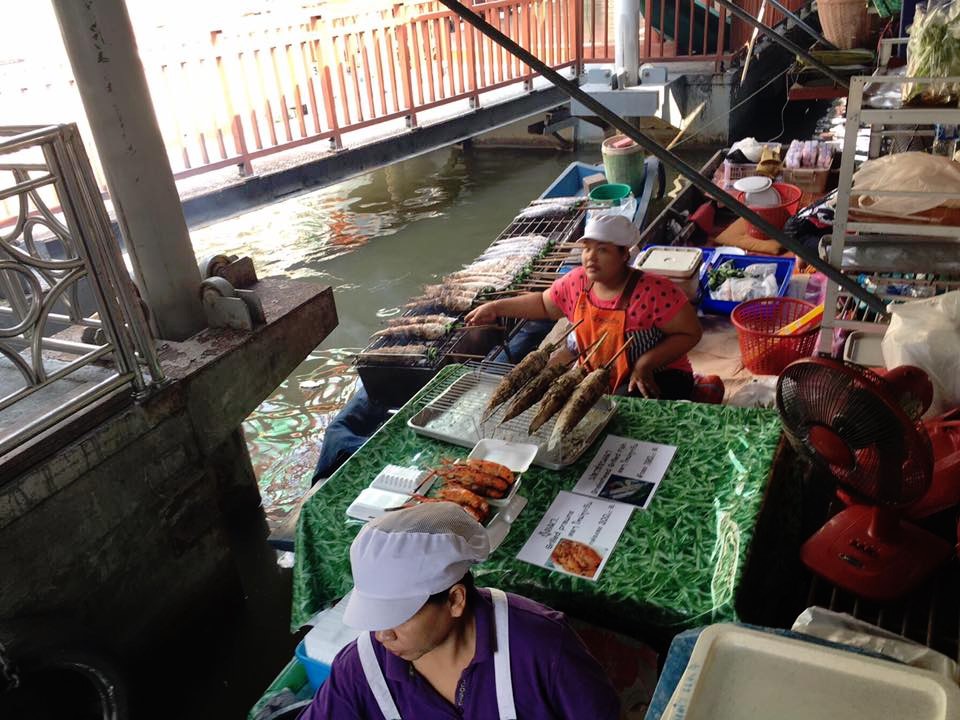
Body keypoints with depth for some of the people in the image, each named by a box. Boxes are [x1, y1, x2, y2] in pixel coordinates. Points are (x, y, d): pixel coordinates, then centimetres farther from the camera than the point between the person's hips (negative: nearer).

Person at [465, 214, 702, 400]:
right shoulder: (577, 282, -4)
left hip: (655, 378, -5)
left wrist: (646, 363, -27)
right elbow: (544, 304, 14)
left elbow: (691, 333, -16)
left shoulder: (653, 291, -22)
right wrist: (495, 307, 9)